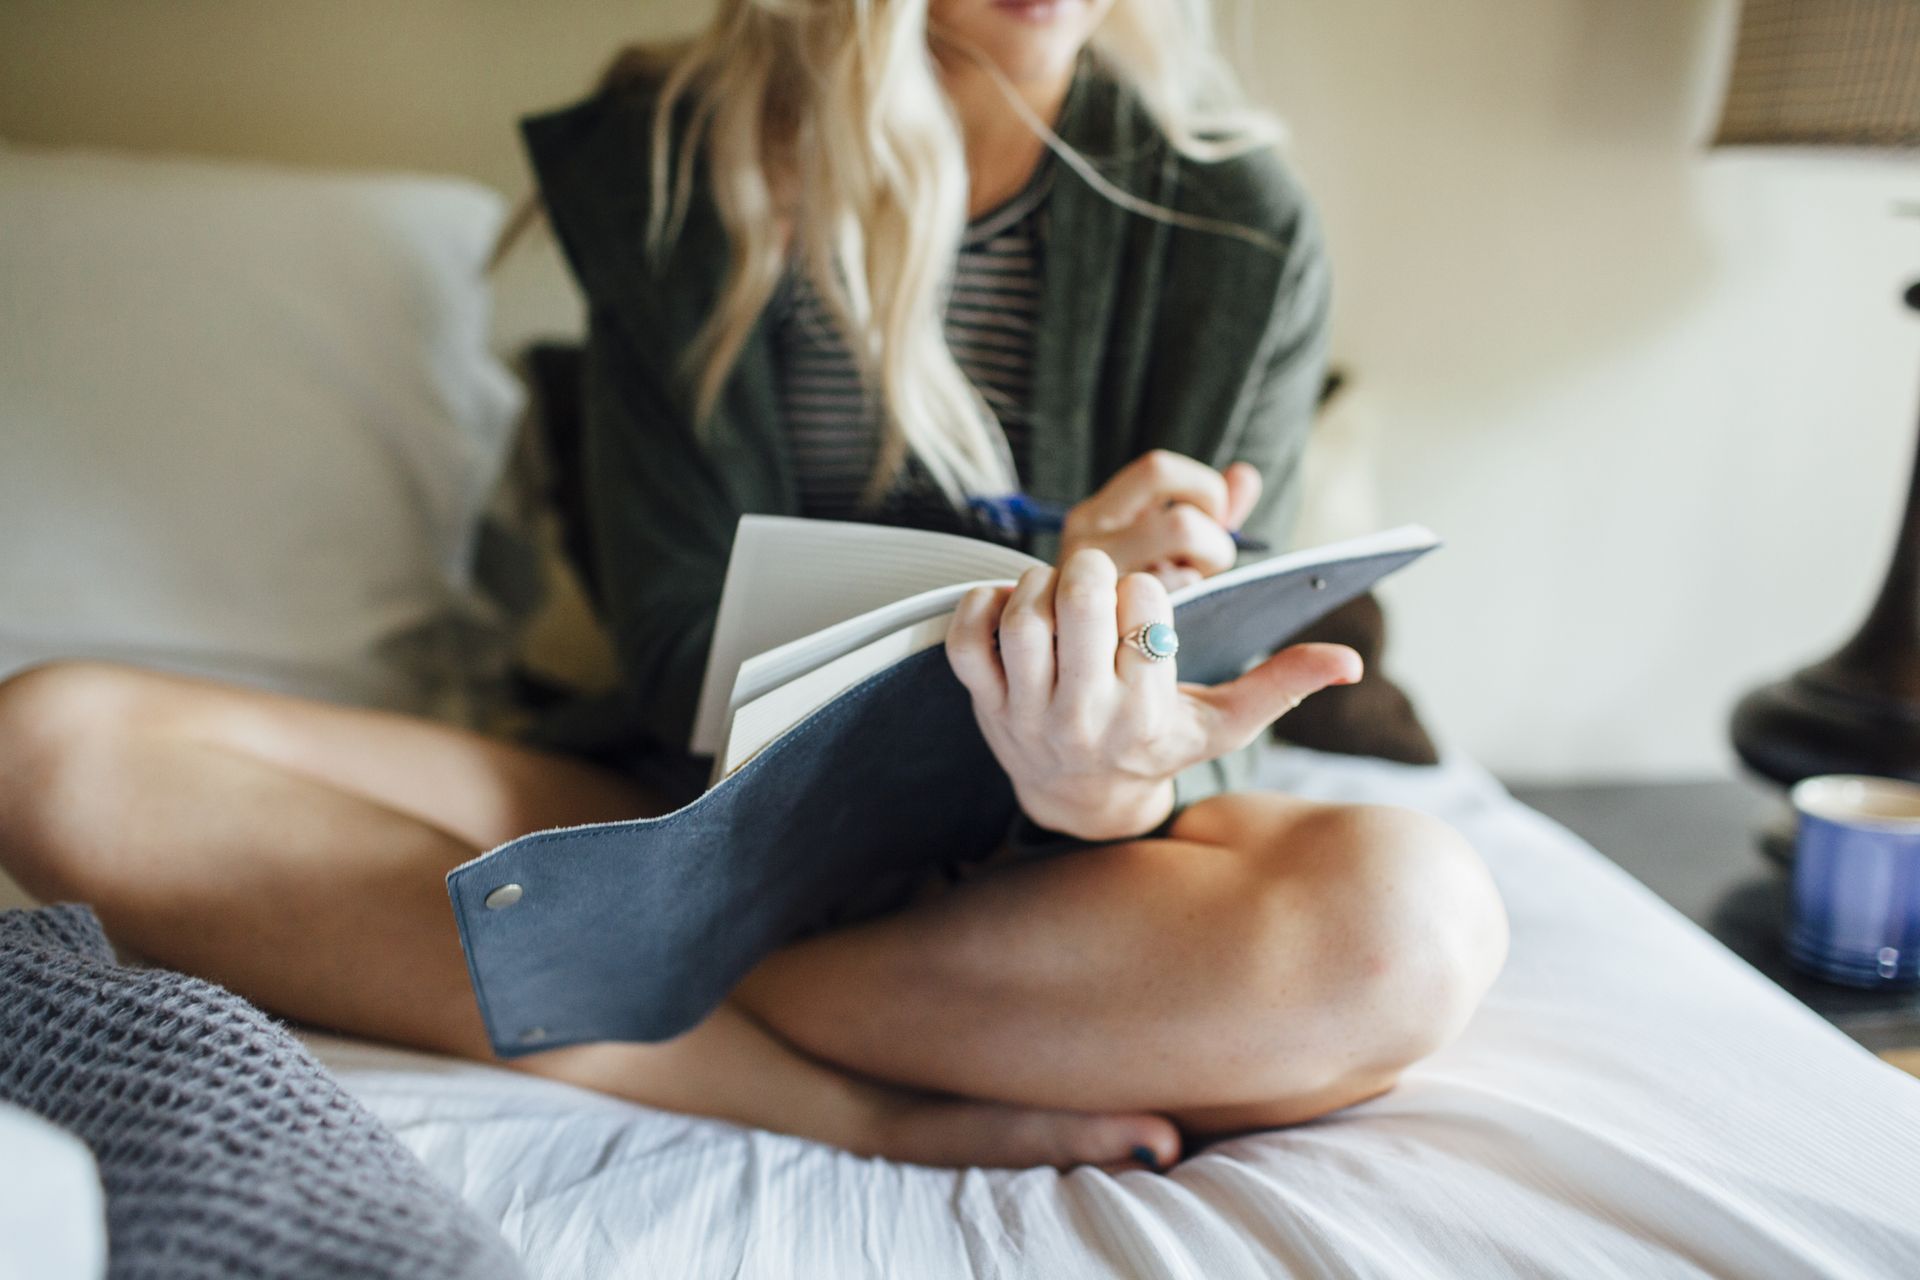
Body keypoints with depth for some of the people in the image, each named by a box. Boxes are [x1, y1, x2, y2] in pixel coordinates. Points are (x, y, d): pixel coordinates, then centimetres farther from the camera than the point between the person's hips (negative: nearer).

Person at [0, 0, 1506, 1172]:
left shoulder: (1238, 224, -4)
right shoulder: (662, 168, -3)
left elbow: (1197, 684, -8)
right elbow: (689, 667, -6)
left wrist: (1109, 778, -33)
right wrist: (1037, 601, -25)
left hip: (1041, 867, 0)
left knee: (1409, 908, -34)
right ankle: (879, 1112, -23)